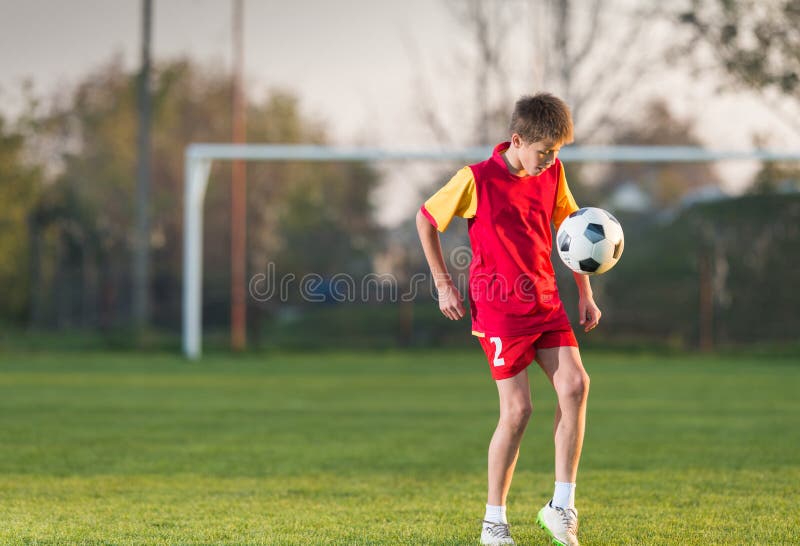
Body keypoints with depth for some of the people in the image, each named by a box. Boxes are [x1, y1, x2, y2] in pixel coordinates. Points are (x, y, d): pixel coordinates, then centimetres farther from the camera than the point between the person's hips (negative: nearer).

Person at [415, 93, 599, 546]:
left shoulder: (553, 173, 3)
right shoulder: (477, 179, -13)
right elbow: (426, 219, 0)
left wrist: (585, 293, 14)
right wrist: (444, 284, 0)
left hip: (546, 300, 5)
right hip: (499, 305, -5)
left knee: (575, 385, -13)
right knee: (518, 410, -8)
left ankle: (561, 507, -5)